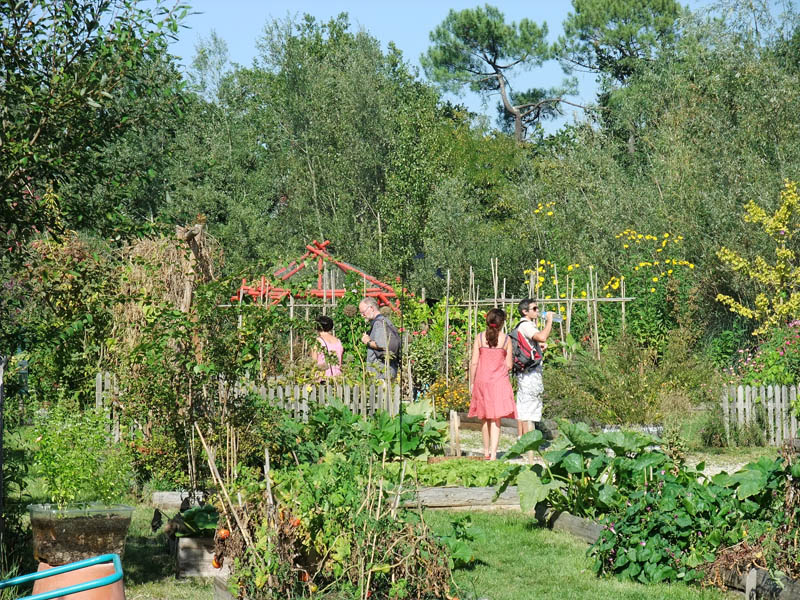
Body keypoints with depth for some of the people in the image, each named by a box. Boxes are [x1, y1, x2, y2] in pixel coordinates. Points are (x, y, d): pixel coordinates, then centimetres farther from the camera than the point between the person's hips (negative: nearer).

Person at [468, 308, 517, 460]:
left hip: (482, 380, 2)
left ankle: (486, 452, 27)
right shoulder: (506, 339, -4)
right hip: (500, 381, -2)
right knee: (496, 419, -1)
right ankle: (493, 453, -12)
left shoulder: (480, 338, -1)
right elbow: (509, 365, -2)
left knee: (485, 417, 17)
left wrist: (472, 383, 8)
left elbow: (474, 363, -1)